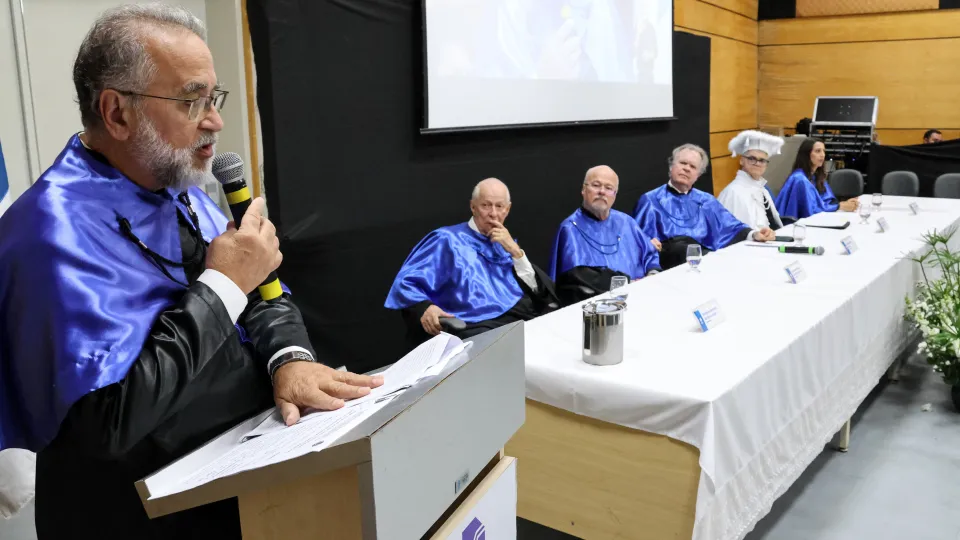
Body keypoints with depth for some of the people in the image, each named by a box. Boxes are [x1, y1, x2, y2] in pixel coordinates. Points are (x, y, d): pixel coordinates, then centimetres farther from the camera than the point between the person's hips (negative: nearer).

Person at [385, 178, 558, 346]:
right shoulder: (447, 239, 4)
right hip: (480, 327, -6)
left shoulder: (505, 243, 23)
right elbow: (407, 283, -3)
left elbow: (534, 288, 14)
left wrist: (514, 249, 2)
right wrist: (424, 307, -23)